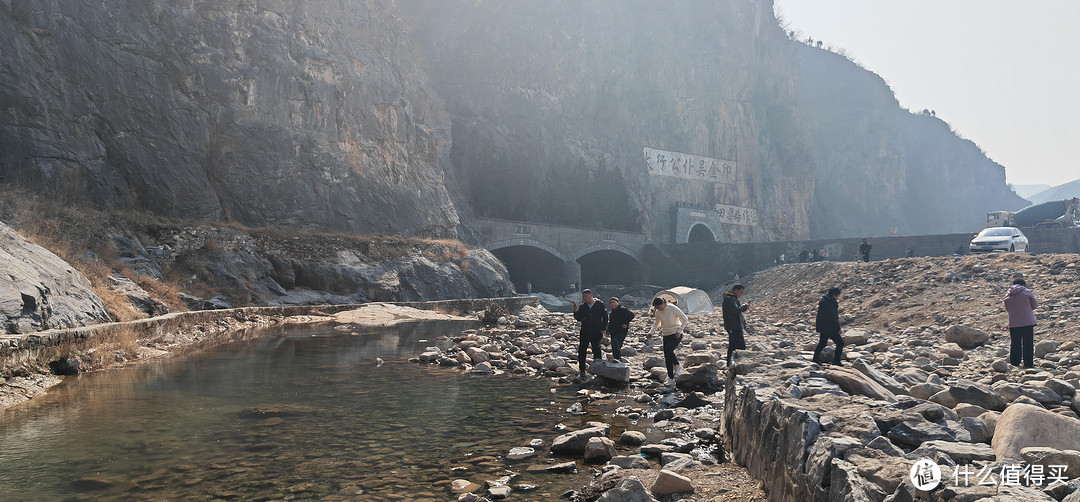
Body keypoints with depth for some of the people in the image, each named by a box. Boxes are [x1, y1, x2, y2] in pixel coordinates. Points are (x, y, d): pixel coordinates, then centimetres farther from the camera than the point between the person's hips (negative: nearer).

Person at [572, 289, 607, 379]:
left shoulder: (600, 305, 0)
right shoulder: (582, 306, 7)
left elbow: (605, 317, 3)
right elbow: (578, 318, 4)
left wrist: (603, 329, -2)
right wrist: (575, 311, -12)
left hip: (596, 333, -3)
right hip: (584, 332, 3)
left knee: (597, 351, 2)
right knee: (582, 351, 2)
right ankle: (582, 371, 10)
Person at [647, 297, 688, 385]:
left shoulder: (673, 309, -14)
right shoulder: (658, 312, 1)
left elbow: (685, 319, -10)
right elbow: (656, 324, 18)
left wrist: (679, 331, -15)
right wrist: (651, 333, 4)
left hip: (676, 335, -5)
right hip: (666, 335, 5)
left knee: (668, 349, -28)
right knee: (667, 357, 0)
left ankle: (678, 366, -6)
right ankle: (671, 378, 8)